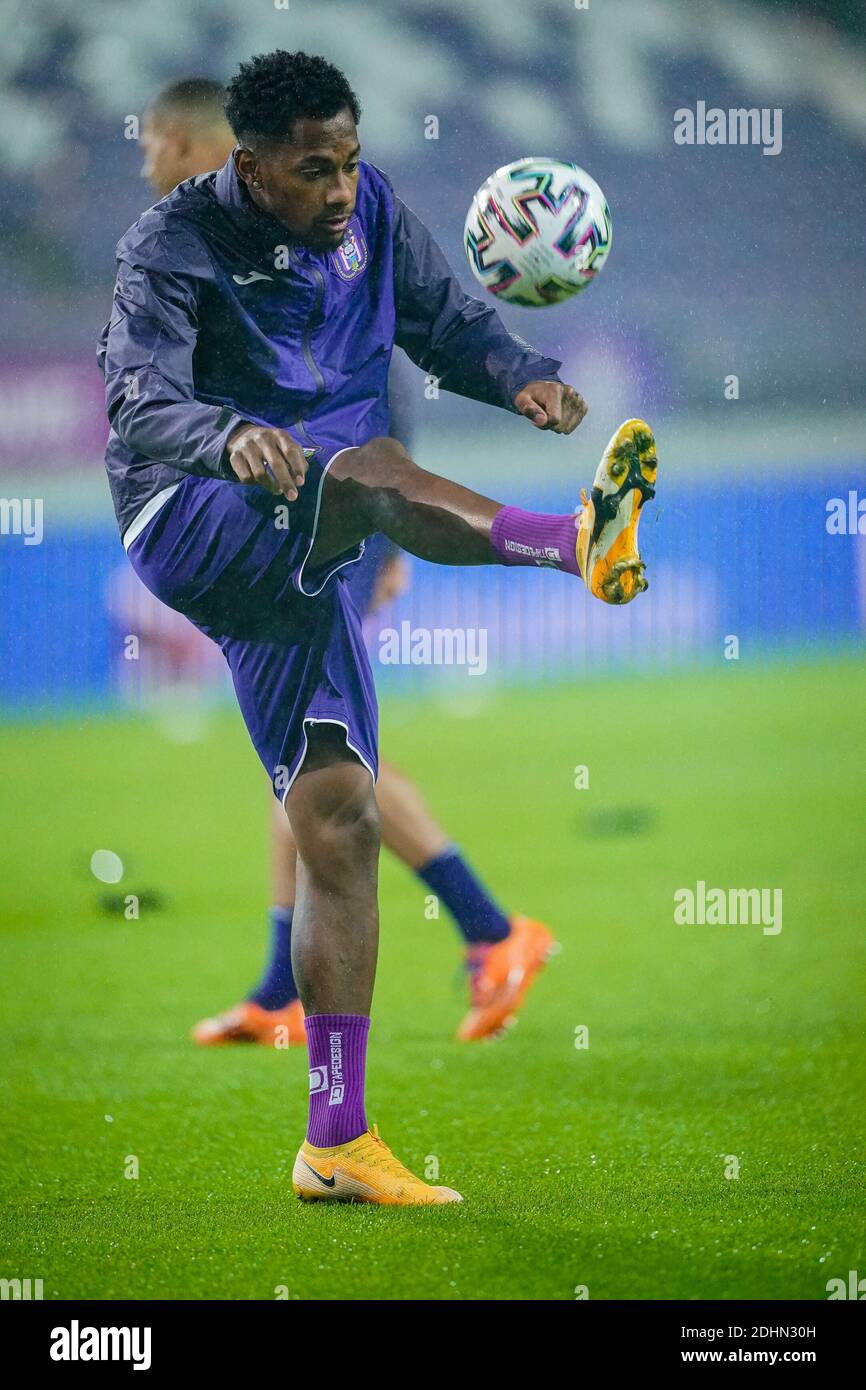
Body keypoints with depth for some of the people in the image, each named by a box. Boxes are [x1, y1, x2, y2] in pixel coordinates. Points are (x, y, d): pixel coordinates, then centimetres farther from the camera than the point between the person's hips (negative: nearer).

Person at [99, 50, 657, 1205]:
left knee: (339, 825, -1)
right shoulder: (175, 246, -11)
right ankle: (579, 544, -61)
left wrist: (519, 376, -9)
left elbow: (449, 322, 14)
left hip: (294, 566, 6)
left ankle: (337, 1142, 1)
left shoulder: (372, 211, 6)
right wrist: (231, 439, -44)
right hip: (191, 528, -6)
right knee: (371, 468, -34)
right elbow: (139, 409, -23)